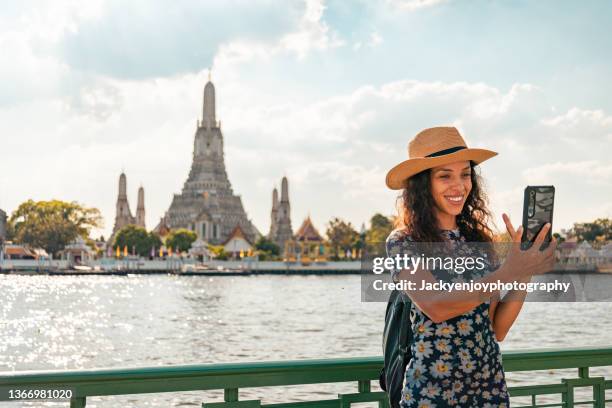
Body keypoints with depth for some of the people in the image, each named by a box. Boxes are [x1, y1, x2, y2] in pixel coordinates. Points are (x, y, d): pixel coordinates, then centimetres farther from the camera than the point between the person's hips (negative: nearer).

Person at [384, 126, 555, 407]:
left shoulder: (479, 239, 6)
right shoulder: (402, 242, -8)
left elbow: (497, 329, 4)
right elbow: (435, 307, -24)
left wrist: (524, 273, -9)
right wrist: (507, 273, -28)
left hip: (491, 385, 5)